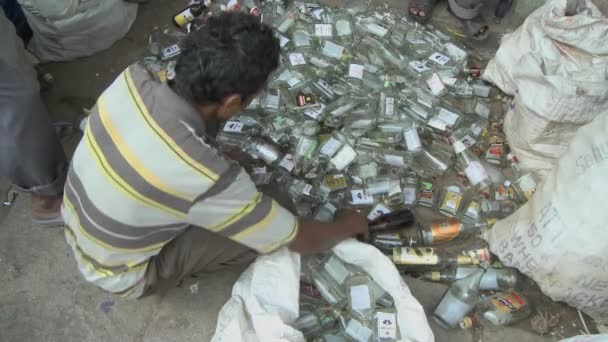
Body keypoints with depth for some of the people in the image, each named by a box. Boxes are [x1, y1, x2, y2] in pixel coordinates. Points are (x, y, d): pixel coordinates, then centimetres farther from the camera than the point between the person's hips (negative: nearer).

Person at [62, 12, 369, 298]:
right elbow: (300, 239, -23)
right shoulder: (205, 178, -38)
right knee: (260, 232, -8)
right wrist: (347, 225, -2)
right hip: (118, 276, -5)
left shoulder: (132, 79, -21)